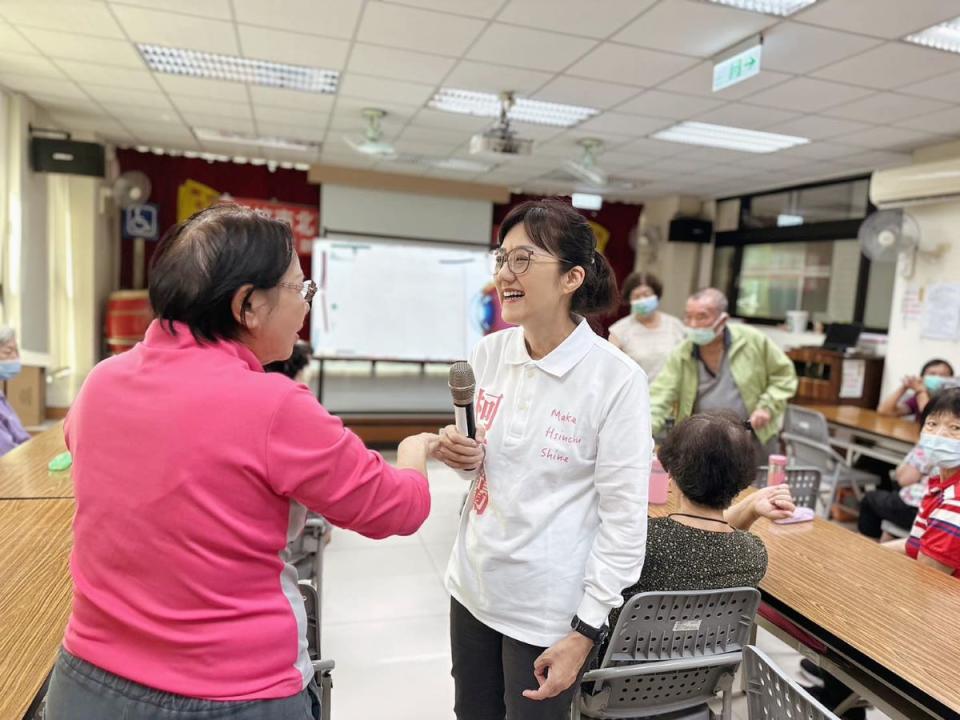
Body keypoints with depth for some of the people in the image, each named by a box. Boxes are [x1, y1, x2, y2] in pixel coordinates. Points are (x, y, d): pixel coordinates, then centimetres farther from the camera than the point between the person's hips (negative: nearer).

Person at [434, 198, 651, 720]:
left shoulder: (617, 380, -19)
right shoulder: (489, 352, -3)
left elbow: (625, 520, -14)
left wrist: (585, 631, -13)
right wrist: (459, 454, -10)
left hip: (548, 606, -5)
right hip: (474, 583, 5)